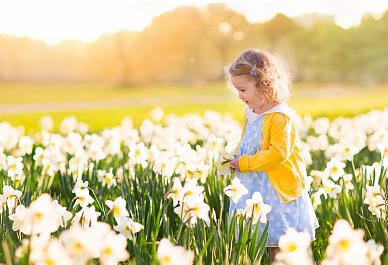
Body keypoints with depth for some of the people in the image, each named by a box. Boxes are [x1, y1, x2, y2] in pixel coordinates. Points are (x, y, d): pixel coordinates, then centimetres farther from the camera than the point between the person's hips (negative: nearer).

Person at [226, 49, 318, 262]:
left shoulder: (280, 117, -21)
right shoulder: (251, 113, 7)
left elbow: (278, 153, -26)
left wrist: (245, 163, -20)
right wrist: (235, 157, 3)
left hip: (277, 189, -8)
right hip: (253, 187, 8)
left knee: (279, 244, 2)